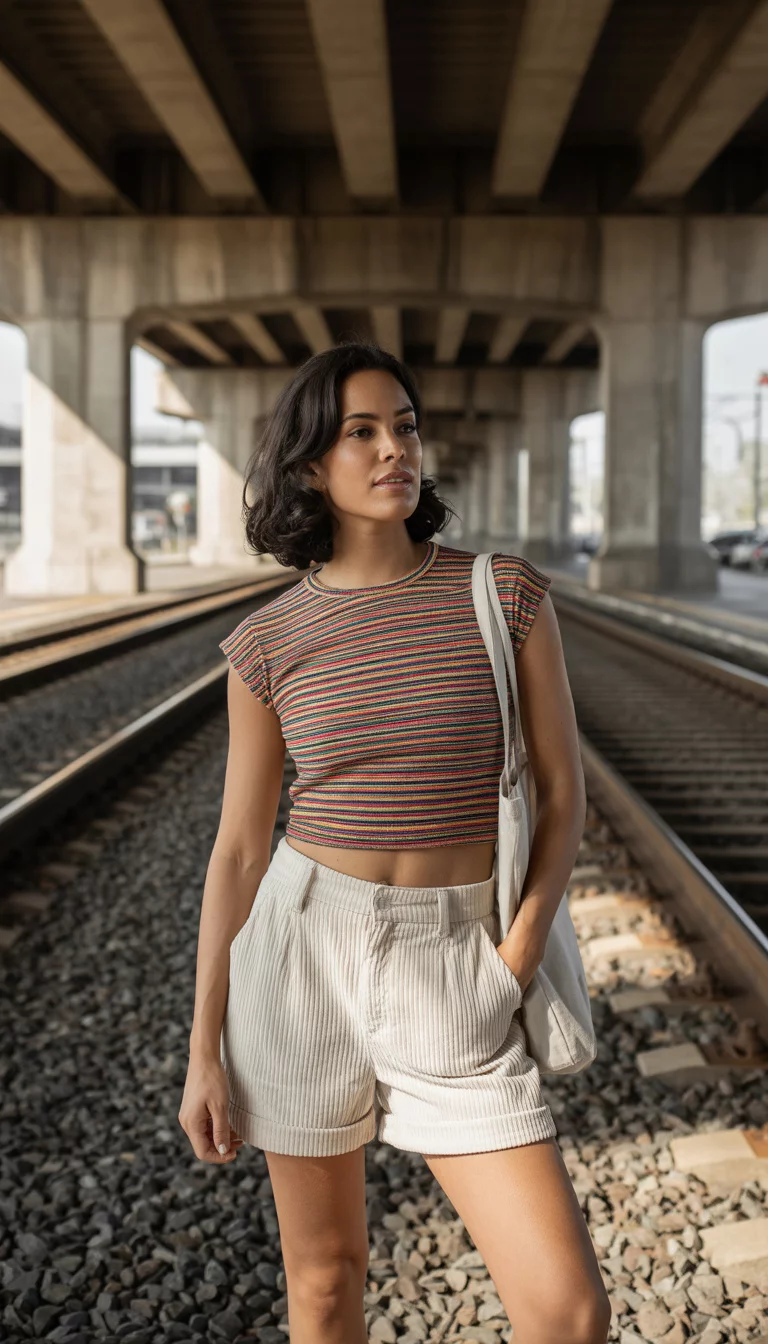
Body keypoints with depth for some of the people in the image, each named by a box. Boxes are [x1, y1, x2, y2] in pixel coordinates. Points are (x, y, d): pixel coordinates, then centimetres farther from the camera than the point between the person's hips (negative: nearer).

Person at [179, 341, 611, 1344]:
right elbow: (239, 849, 4)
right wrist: (204, 1052, 3)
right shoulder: (269, 643, -1)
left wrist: (512, 972, -11)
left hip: (454, 972, 0)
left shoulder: (507, 592, -3)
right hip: (301, 953, 1)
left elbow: (563, 792, -1)